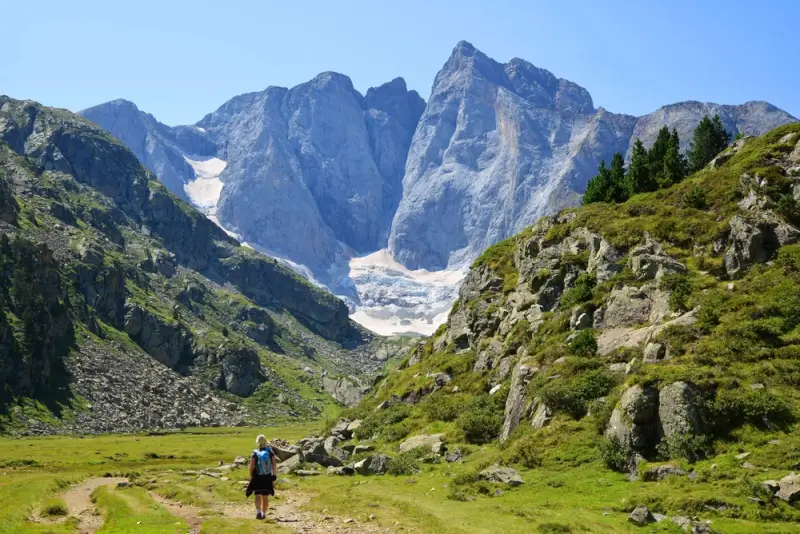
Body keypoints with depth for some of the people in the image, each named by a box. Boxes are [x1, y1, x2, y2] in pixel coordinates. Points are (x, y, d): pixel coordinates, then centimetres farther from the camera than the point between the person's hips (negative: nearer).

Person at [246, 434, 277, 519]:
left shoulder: (255, 453, -7)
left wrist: (251, 476, -2)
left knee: (258, 495, -1)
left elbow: (251, 466, -12)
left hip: (257, 477, -2)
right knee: (265, 496, 13)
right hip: (267, 478, 2)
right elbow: (274, 464, -6)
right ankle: (264, 513, 19)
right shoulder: (270, 452, -1)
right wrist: (274, 475, 2)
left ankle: (258, 512, -21)